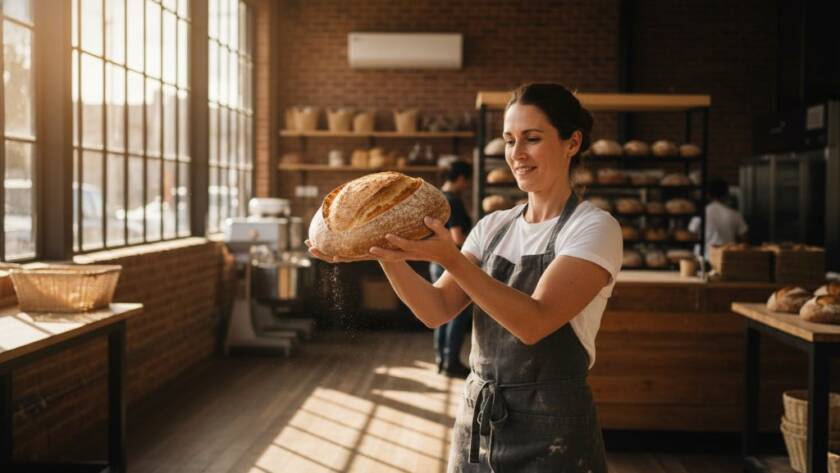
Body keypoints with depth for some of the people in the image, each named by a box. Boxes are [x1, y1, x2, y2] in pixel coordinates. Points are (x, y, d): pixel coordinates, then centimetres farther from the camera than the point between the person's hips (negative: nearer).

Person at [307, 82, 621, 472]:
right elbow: (437, 310, -3)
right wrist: (388, 258, -20)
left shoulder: (594, 227, -10)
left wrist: (450, 259, -31)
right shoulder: (493, 227, 7)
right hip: (476, 421, 5)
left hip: (550, 436, -5)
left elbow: (534, 322, -23)